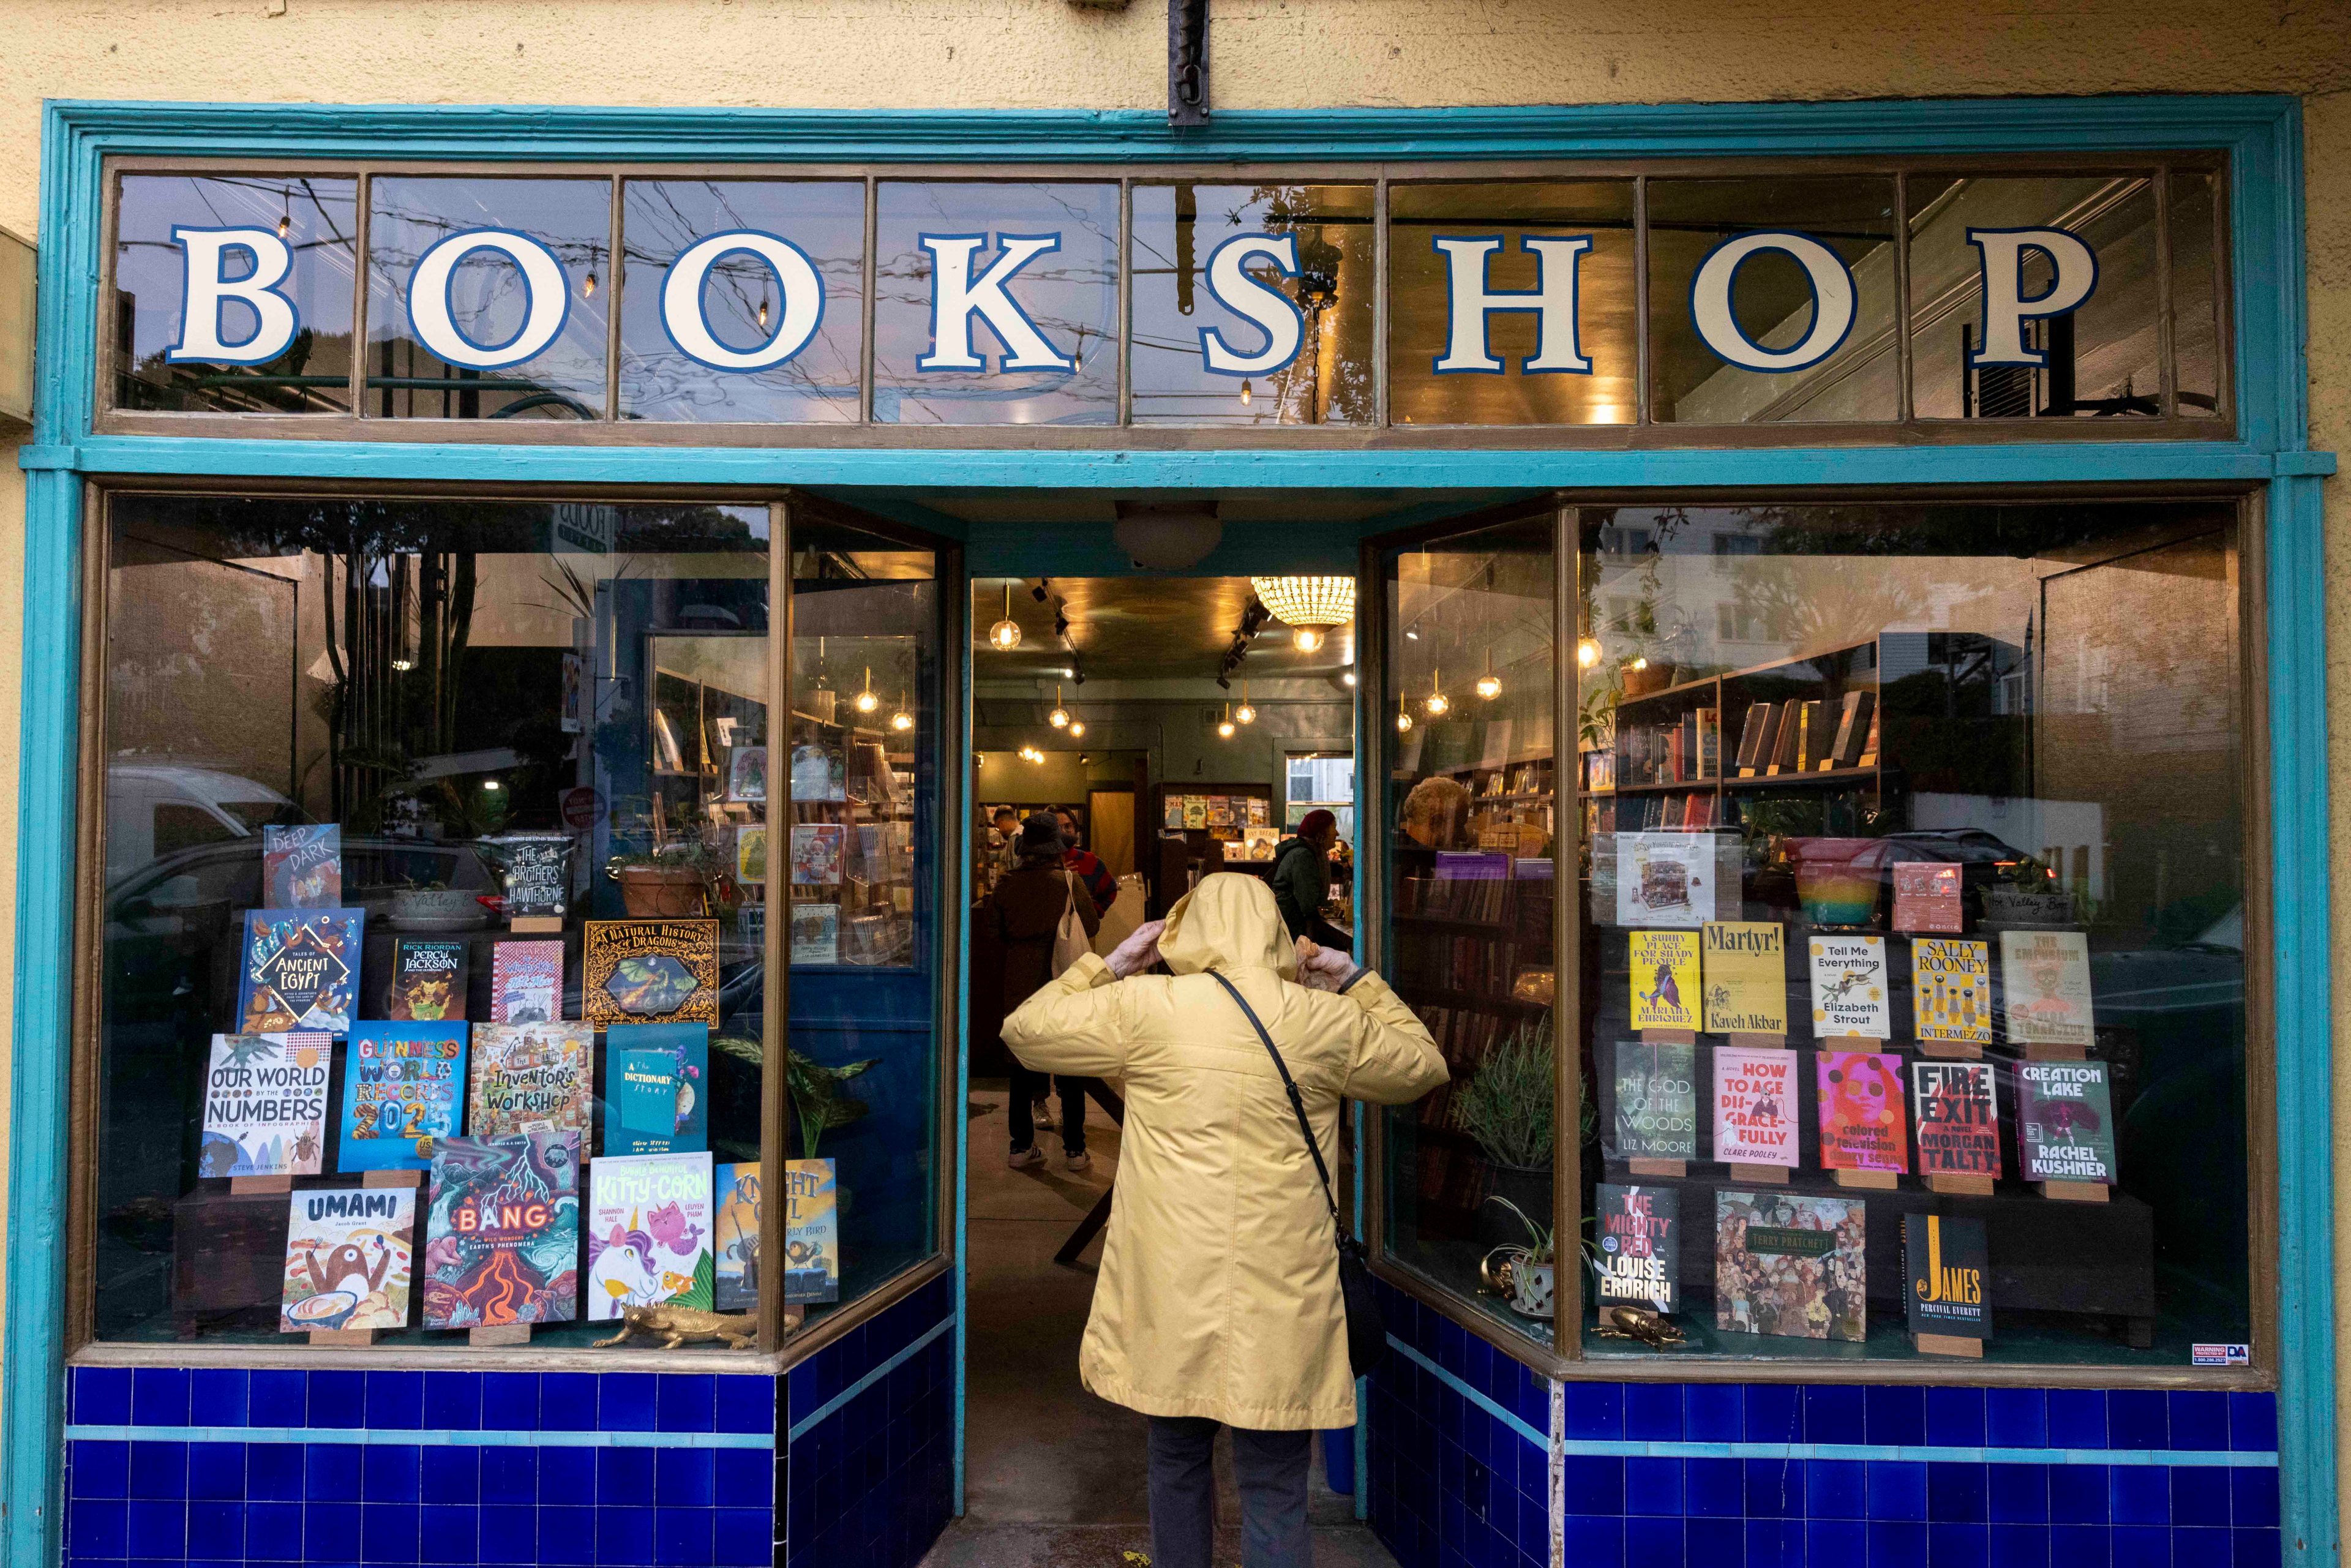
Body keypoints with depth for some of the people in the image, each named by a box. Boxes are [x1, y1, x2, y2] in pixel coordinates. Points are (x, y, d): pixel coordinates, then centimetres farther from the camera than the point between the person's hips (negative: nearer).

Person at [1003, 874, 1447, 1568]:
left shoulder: (1144, 1006, -5)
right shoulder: (1326, 1021, -2)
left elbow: (1025, 1029, 8)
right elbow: (1423, 1066, 16)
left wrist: (1109, 965, 14)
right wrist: (1357, 981, 20)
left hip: (1173, 1287, 1)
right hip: (1280, 1300, 0)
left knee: (1177, 1462, 21)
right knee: (1275, 1491, 8)